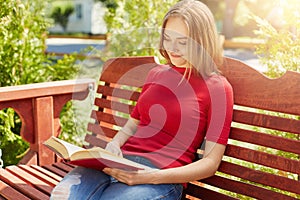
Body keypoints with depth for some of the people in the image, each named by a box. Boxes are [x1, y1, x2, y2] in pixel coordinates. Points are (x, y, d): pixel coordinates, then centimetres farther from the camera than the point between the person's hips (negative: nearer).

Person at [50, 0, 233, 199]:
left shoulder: (218, 87, 0)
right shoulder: (156, 73, 18)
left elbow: (211, 162, -5)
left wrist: (154, 177, -18)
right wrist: (114, 145, 0)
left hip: (164, 177, -4)